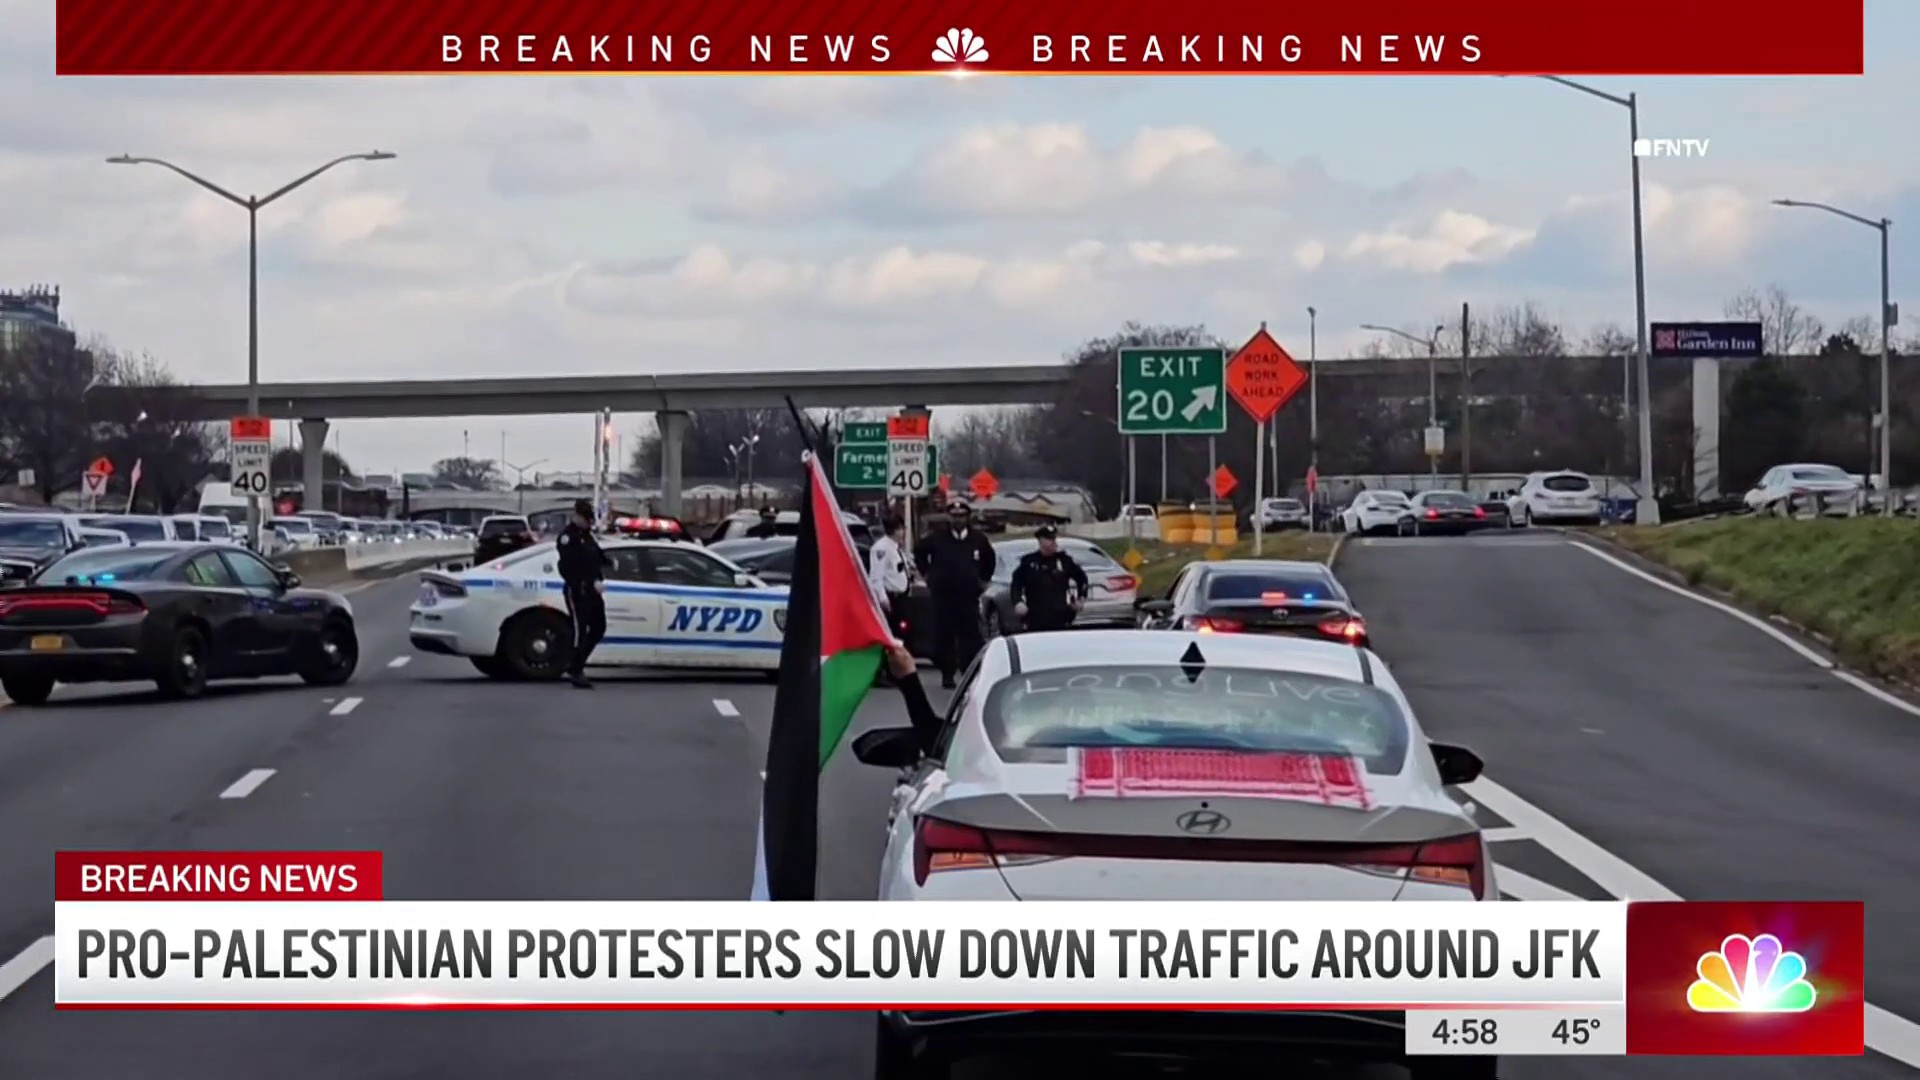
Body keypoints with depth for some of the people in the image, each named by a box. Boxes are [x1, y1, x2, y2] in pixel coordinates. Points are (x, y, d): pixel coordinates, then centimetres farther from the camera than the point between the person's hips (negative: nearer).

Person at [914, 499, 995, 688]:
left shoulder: (978, 538, 7)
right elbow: (920, 555, 18)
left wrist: (984, 579, 19)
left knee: (970, 636, -4)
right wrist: (928, 575, 14)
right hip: (942, 595, -1)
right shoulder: (936, 538, 1)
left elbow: (989, 559, 25)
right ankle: (947, 674, 5)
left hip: (969, 595, 1)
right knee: (944, 636, -2)